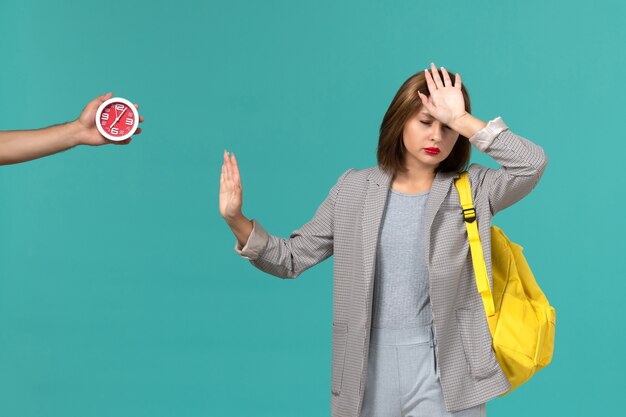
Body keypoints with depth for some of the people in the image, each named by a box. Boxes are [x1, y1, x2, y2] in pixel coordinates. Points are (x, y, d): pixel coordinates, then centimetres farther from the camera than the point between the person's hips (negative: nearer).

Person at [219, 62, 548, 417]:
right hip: (369, 366, 2)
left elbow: (533, 163, -18)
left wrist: (461, 119, -14)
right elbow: (292, 258, 7)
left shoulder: (473, 190, 0)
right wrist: (236, 220, -8)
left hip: (443, 370, -2)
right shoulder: (355, 189, 5)